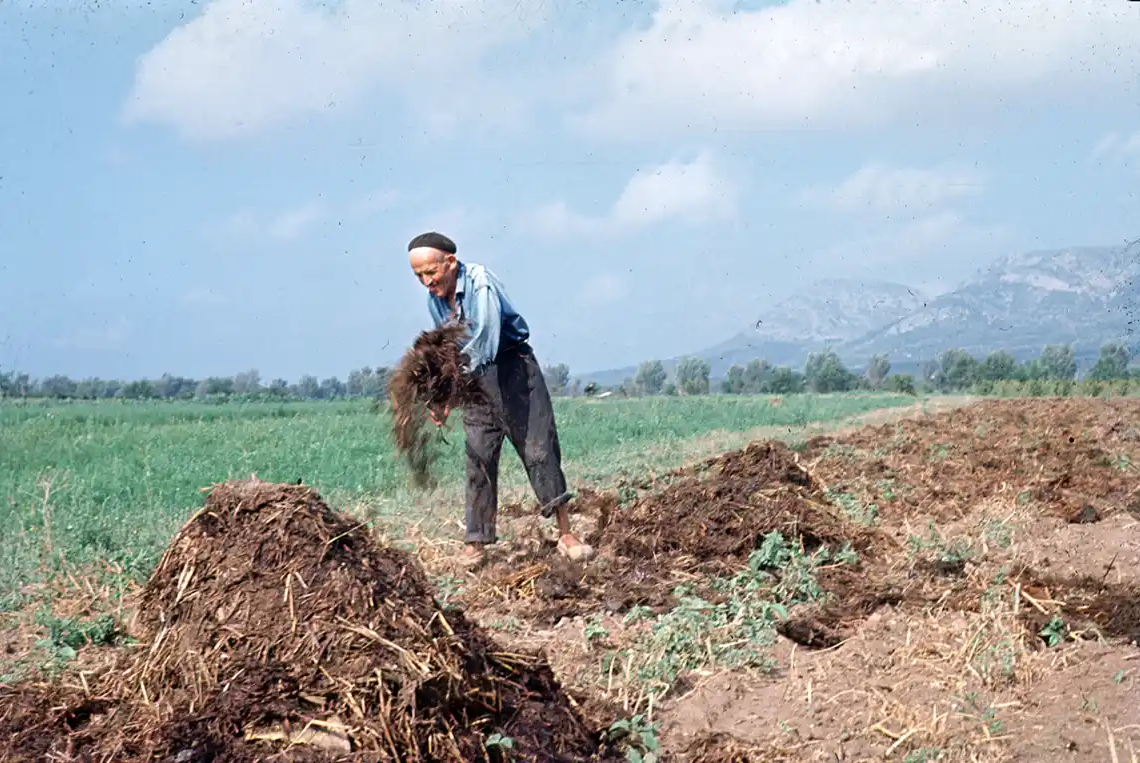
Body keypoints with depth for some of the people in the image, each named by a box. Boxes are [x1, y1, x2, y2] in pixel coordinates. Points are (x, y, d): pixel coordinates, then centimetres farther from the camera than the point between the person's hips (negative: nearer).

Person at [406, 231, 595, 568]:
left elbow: (485, 340, -34)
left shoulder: (481, 283, -22)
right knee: (479, 458, 2)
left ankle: (566, 534, 0)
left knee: (540, 449, -4)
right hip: (476, 377, 6)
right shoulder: (435, 300, 0)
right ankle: (477, 541, 7)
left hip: (513, 367, -5)